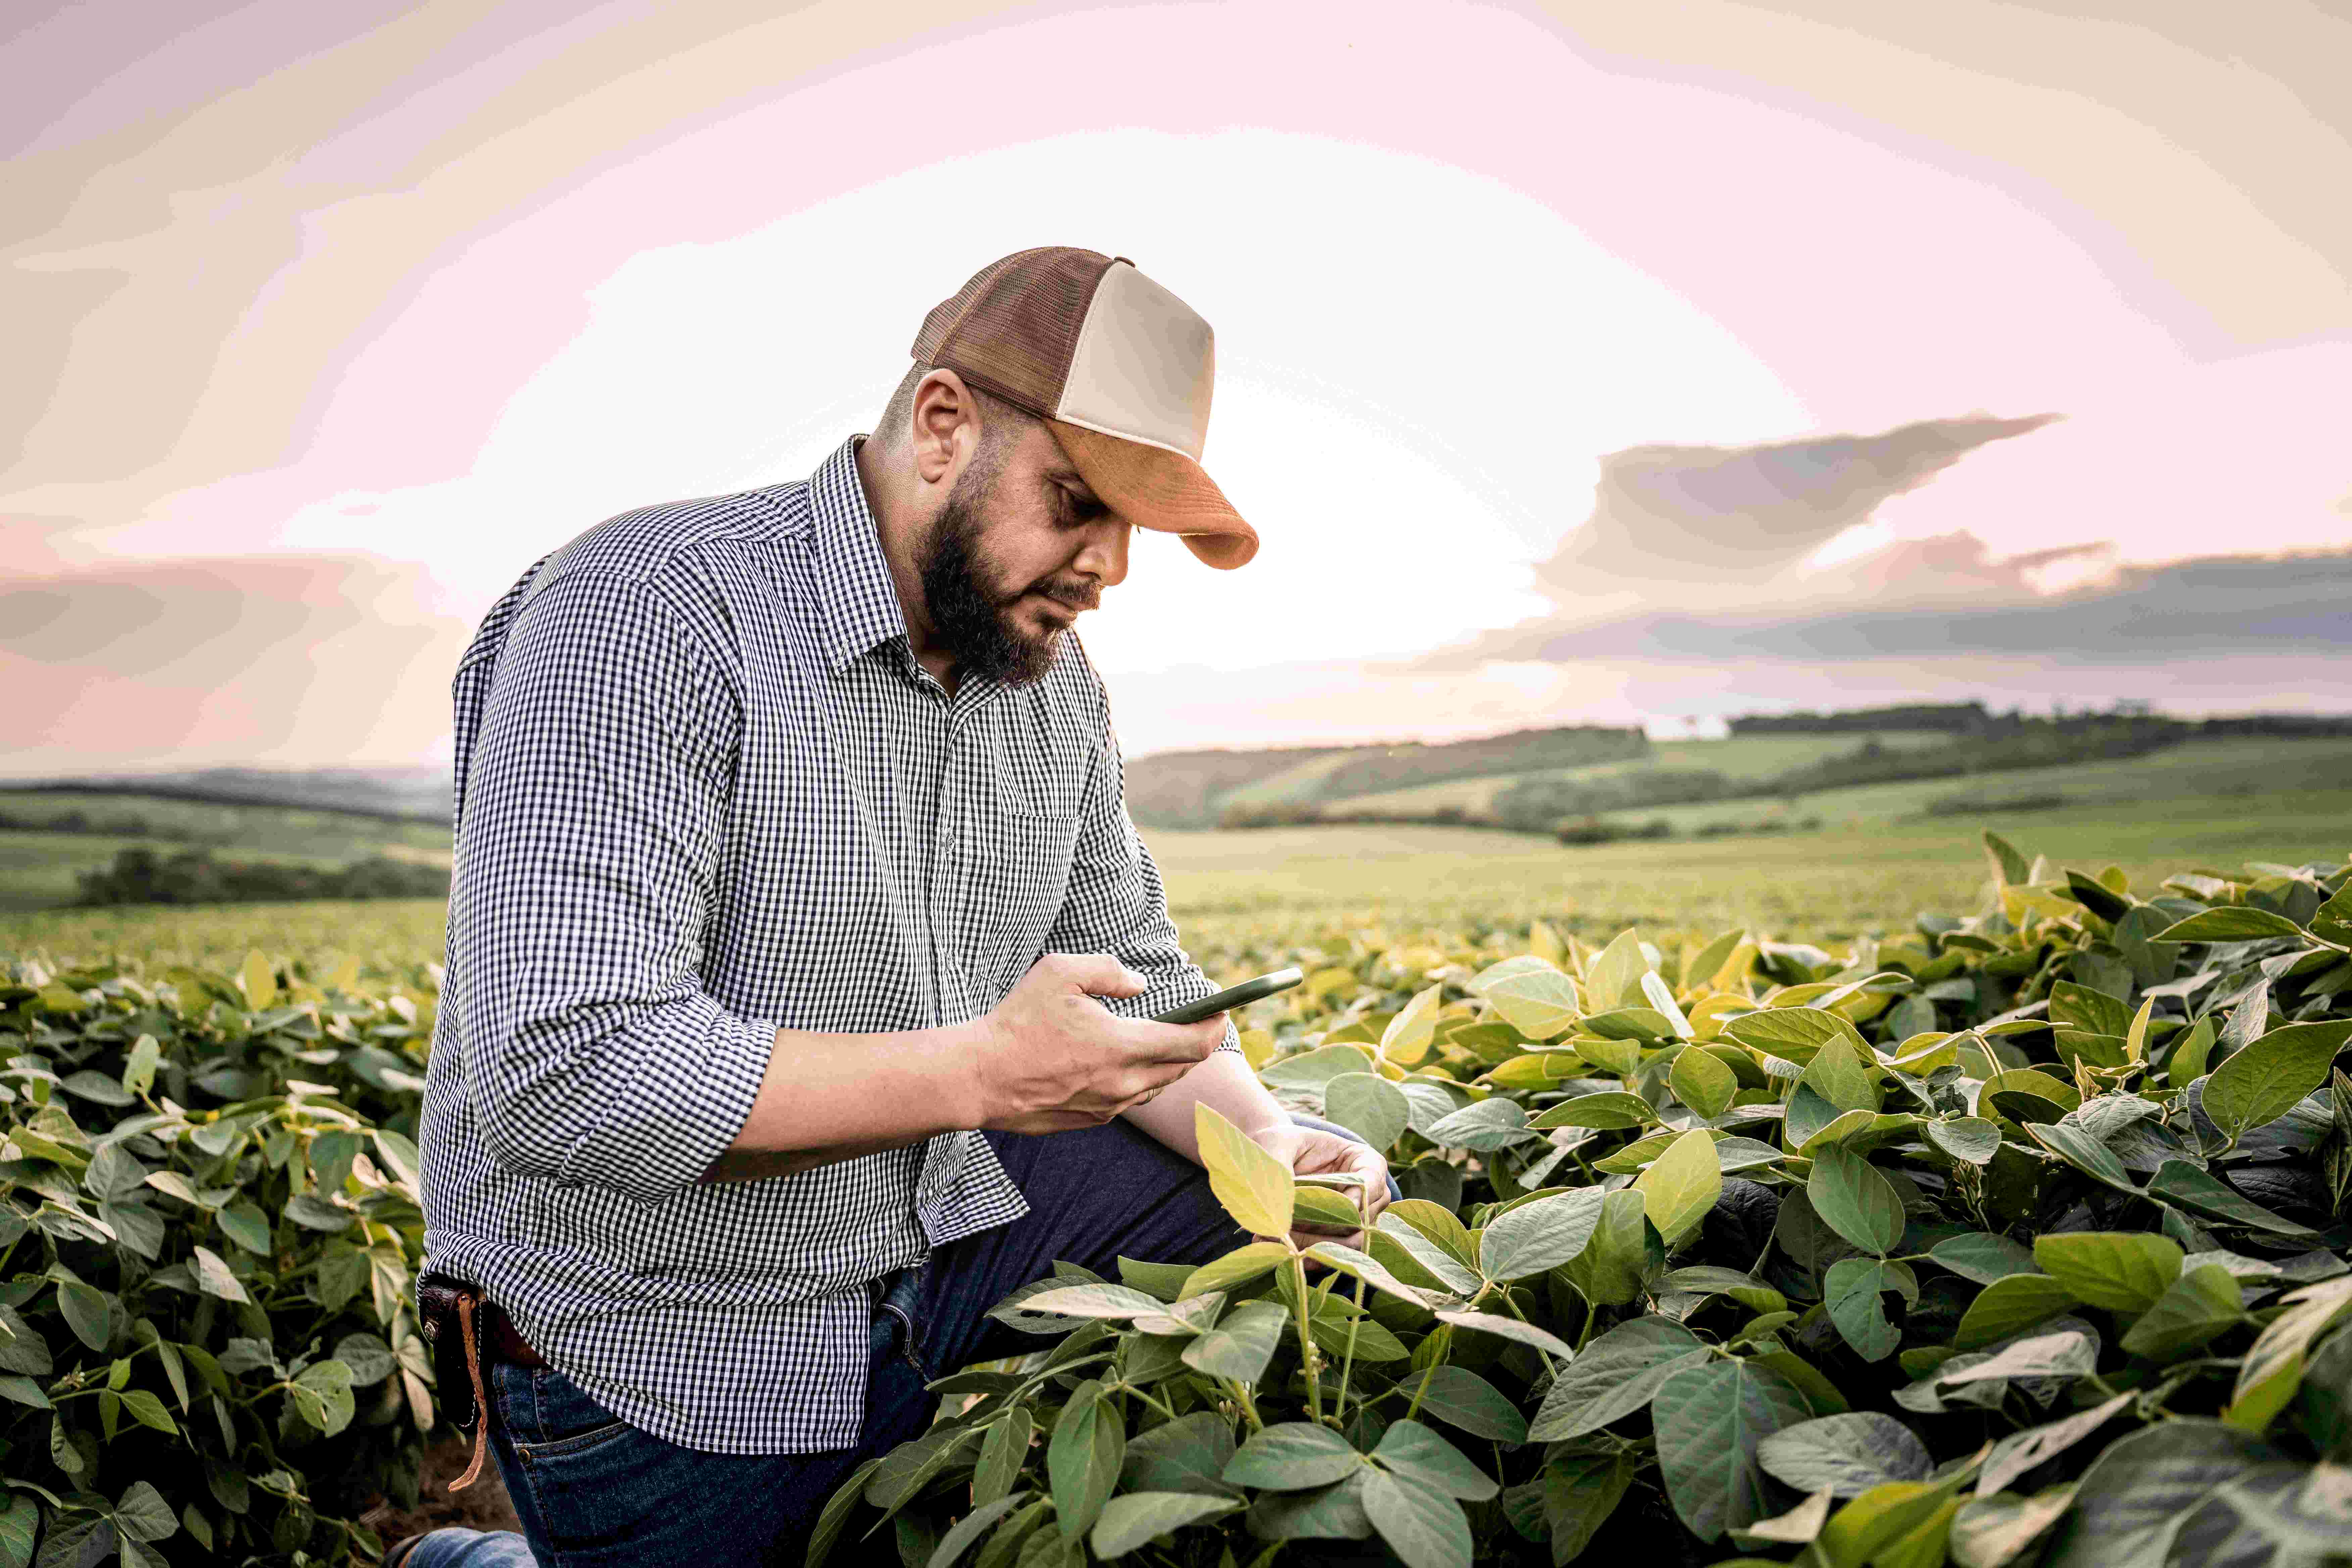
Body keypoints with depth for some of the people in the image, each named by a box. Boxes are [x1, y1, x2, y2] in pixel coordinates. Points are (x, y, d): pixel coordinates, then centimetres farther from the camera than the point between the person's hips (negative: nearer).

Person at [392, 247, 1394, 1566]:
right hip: (665, 1356, -6)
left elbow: (1136, 973, 9)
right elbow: (563, 1073, -32)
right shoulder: (646, 622, -24)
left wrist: (1264, 1139, -11)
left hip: (943, 1227, 7)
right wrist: (979, 1070, -31)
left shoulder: (1057, 685, 1)